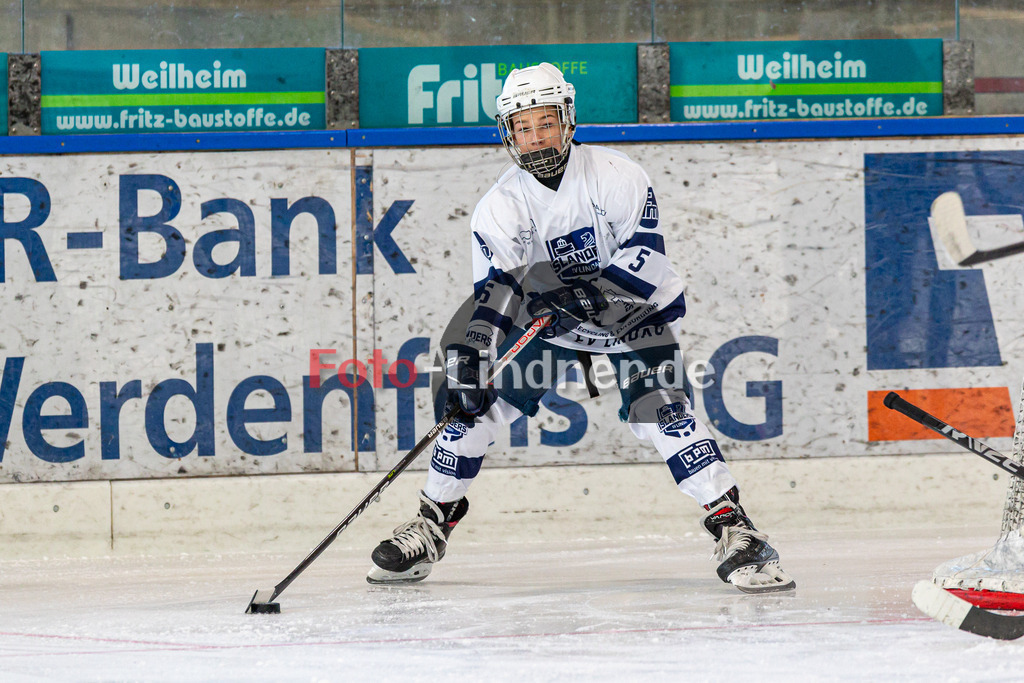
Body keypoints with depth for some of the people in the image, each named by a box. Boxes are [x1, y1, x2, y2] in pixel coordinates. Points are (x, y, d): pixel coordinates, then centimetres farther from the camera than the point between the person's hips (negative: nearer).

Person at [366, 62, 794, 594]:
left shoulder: (614, 176, -22)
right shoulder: (500, 206, -15)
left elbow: (645, 256, -27)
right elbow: (494, 293, -22)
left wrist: (594, 294, -42)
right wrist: (466, 359, -36)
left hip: (636, 316, -3)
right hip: (551, 322, 4)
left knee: (660, 415, -24)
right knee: (474, 401, -5)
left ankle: (734, 531, -21)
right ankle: (431, 526, 11)